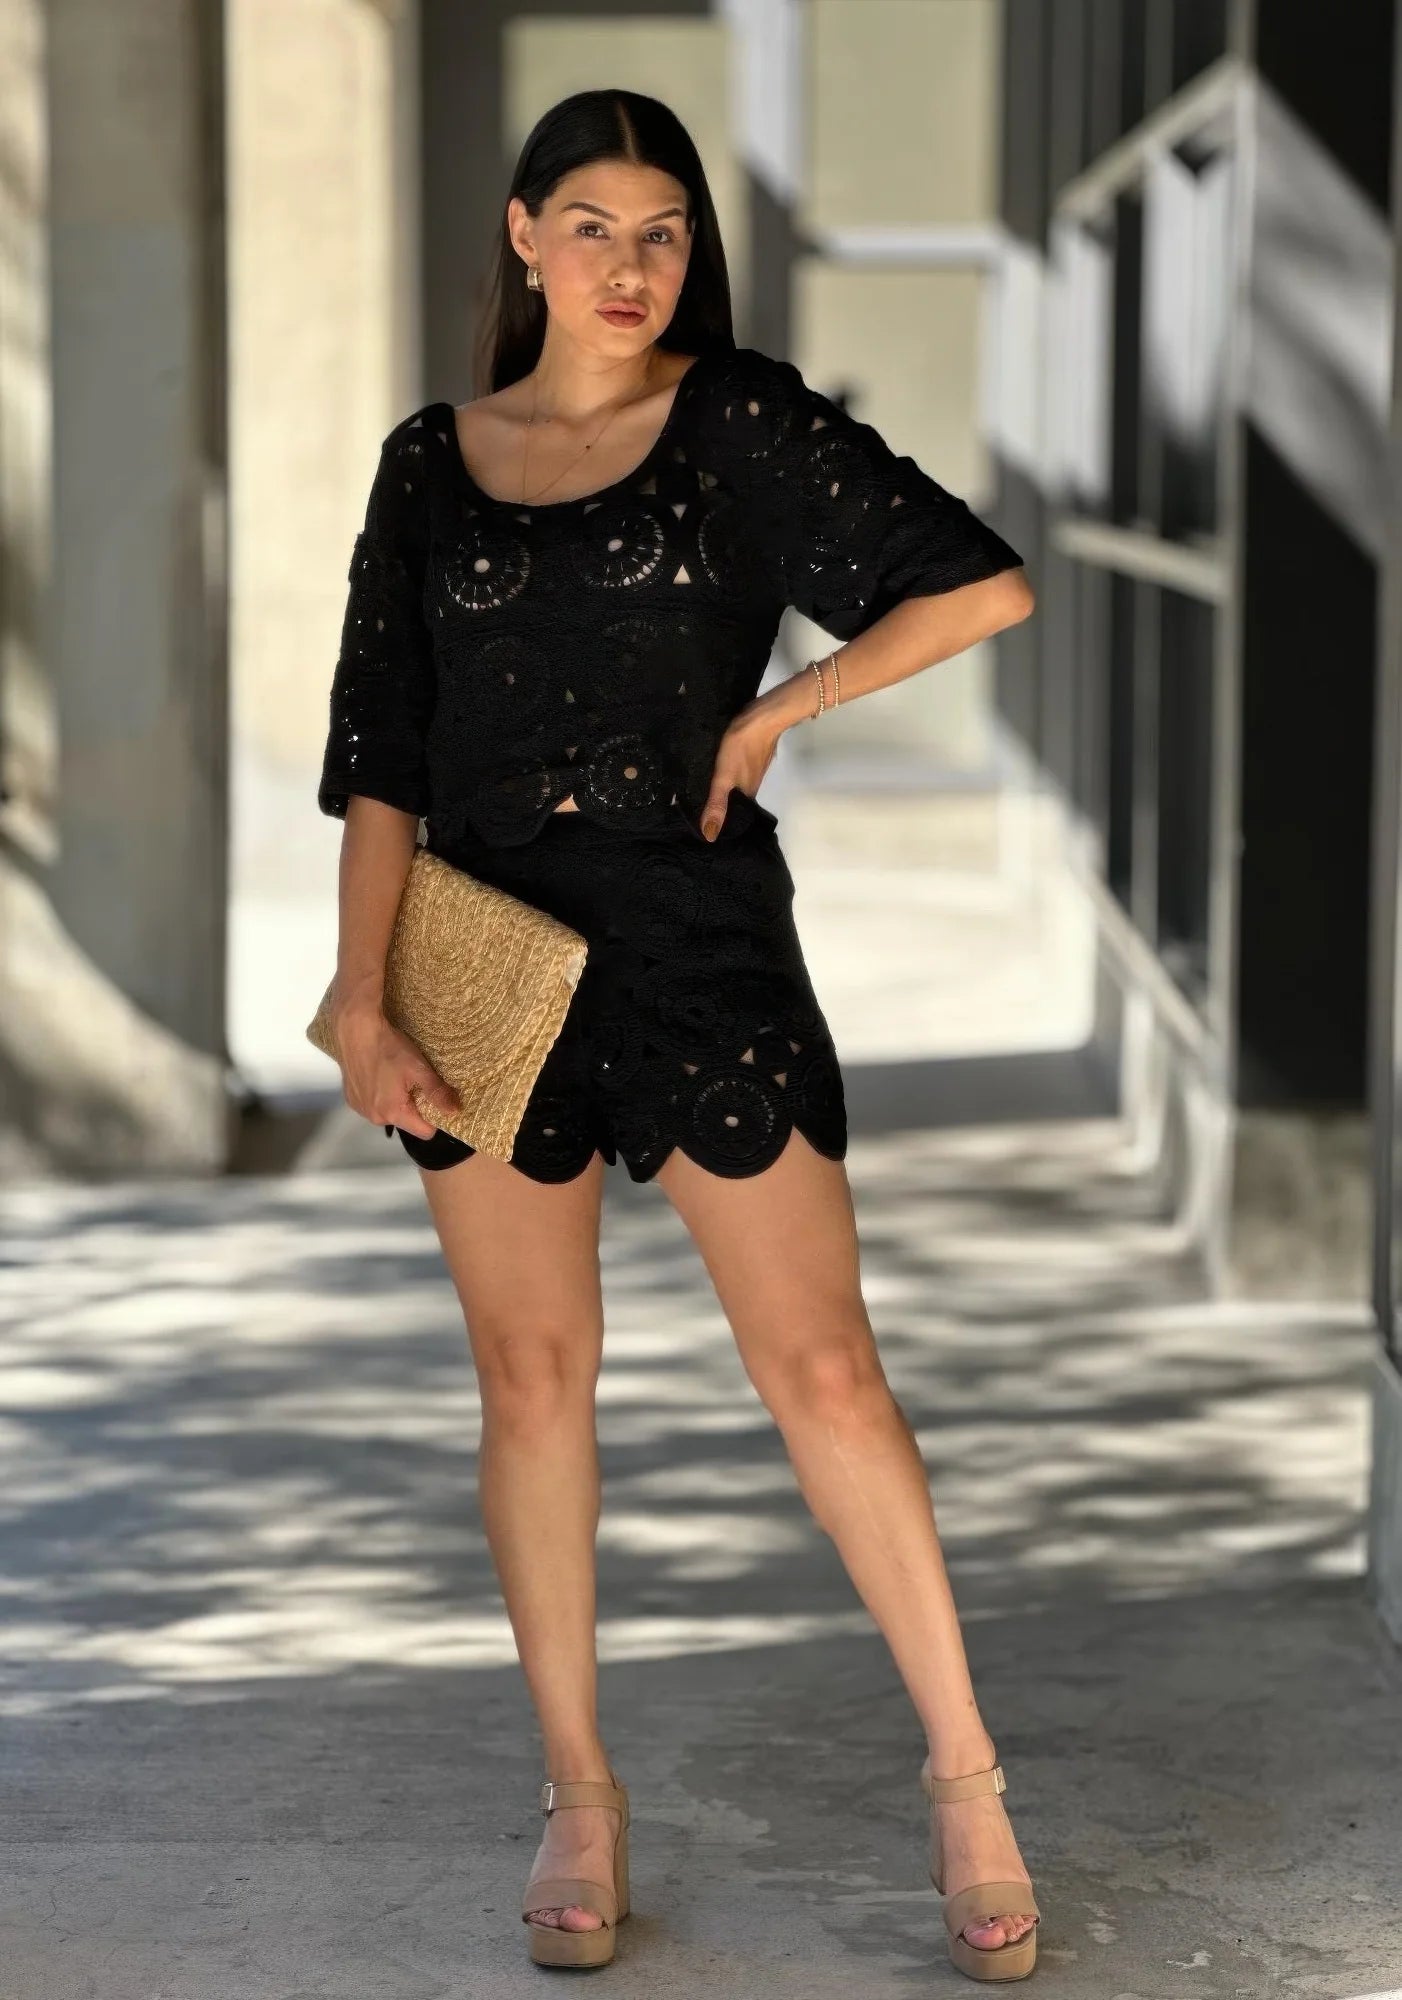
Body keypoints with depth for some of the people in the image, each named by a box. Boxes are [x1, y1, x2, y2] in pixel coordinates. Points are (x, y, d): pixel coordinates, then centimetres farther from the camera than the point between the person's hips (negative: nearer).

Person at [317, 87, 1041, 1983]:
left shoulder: (741, 422, 0)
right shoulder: (433, 462, 8)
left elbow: (985, 584, -4)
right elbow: (382, 759, 6)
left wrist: (770, 715, -3)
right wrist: (362, 995, -4)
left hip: (704, 943, -2)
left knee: (823, 1371, -4)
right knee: (532, 1376, 6)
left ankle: (965, 1778, 5)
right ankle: (579, 1791, 17)